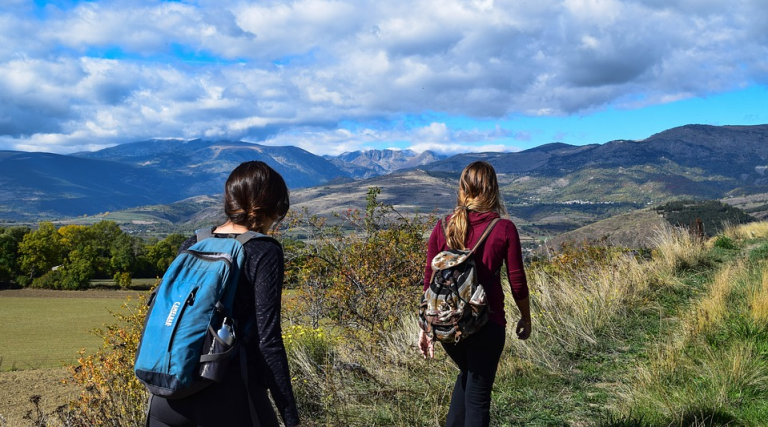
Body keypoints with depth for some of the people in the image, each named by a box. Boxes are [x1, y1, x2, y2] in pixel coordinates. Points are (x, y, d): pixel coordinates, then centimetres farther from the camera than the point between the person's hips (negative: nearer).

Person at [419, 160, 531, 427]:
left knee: (467, 375, 29)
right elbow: (517, 282, -2)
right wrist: (526, 318, 14)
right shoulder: (504, 229, -8)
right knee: (478, 394, 10)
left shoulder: (443, 227, -1)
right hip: (486, 323, -3)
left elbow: (430, 280, 2)